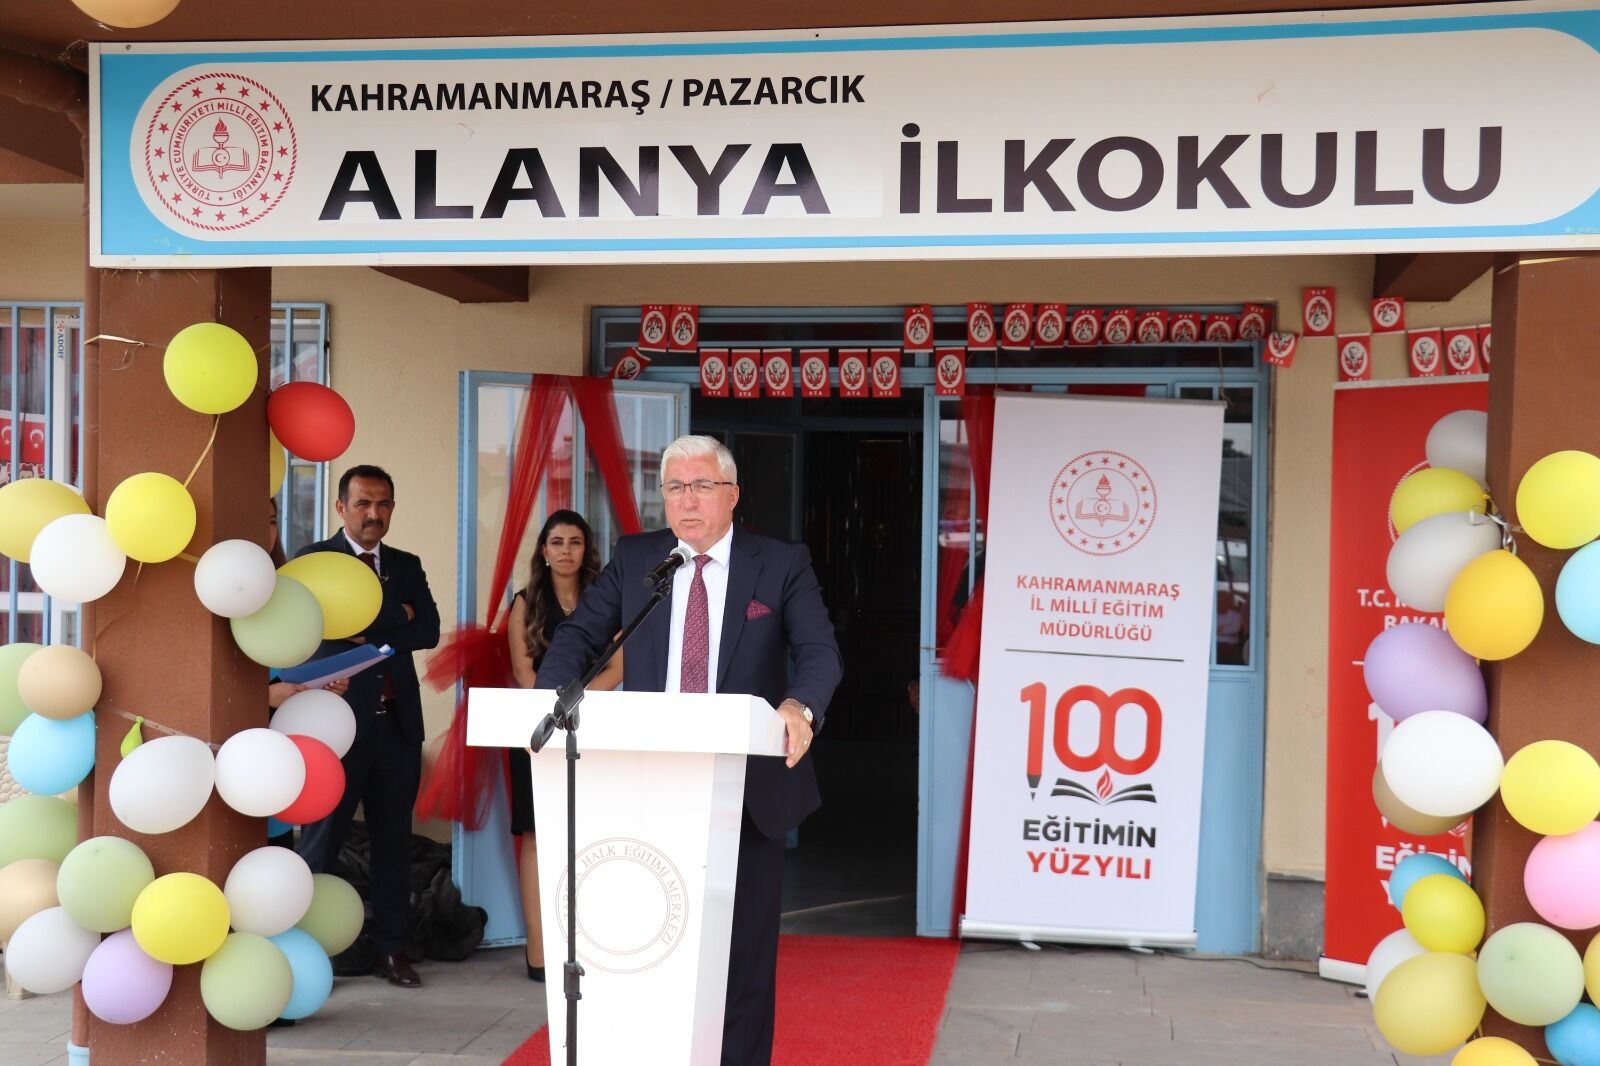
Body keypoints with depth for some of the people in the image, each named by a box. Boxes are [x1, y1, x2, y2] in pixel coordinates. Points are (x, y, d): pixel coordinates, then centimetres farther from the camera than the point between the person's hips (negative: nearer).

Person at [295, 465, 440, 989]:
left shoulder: (407, 566, 14)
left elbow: (429, 631, 0)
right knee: (321, 838, 0)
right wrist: (397, 617, -10)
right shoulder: (312, 559, 2)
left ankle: (392, 948, 15)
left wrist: (365, 630, -9)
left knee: (393, 838, 8)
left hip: (397, 721, 4)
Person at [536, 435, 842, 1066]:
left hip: (748, 791, -2)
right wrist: (549, 700, -16)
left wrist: (800, 705, -34)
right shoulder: (633, 559, 7)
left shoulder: (783, 565, -1)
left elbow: (819, 651, -11)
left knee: (743, 944, 7)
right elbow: (580, 636, 4)